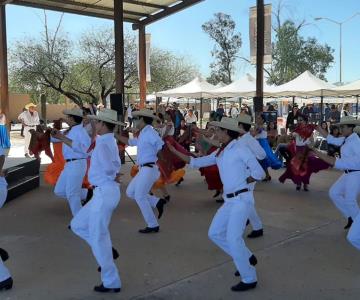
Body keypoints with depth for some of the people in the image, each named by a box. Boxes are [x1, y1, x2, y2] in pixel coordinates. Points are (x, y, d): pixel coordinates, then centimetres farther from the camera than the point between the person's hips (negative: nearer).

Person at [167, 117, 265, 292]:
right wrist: (174, 151, 16)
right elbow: (196, 162, 15)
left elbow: (259, 173, -11)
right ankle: (247, 258, 23)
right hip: (230, 200, 8)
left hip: (242, 199, -8)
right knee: (215, 233, 10)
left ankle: (249, 279, 6)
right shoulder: (219, 154, 11)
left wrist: (241, 182, -2)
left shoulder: (240, 150, -11)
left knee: (233, 239, -10)